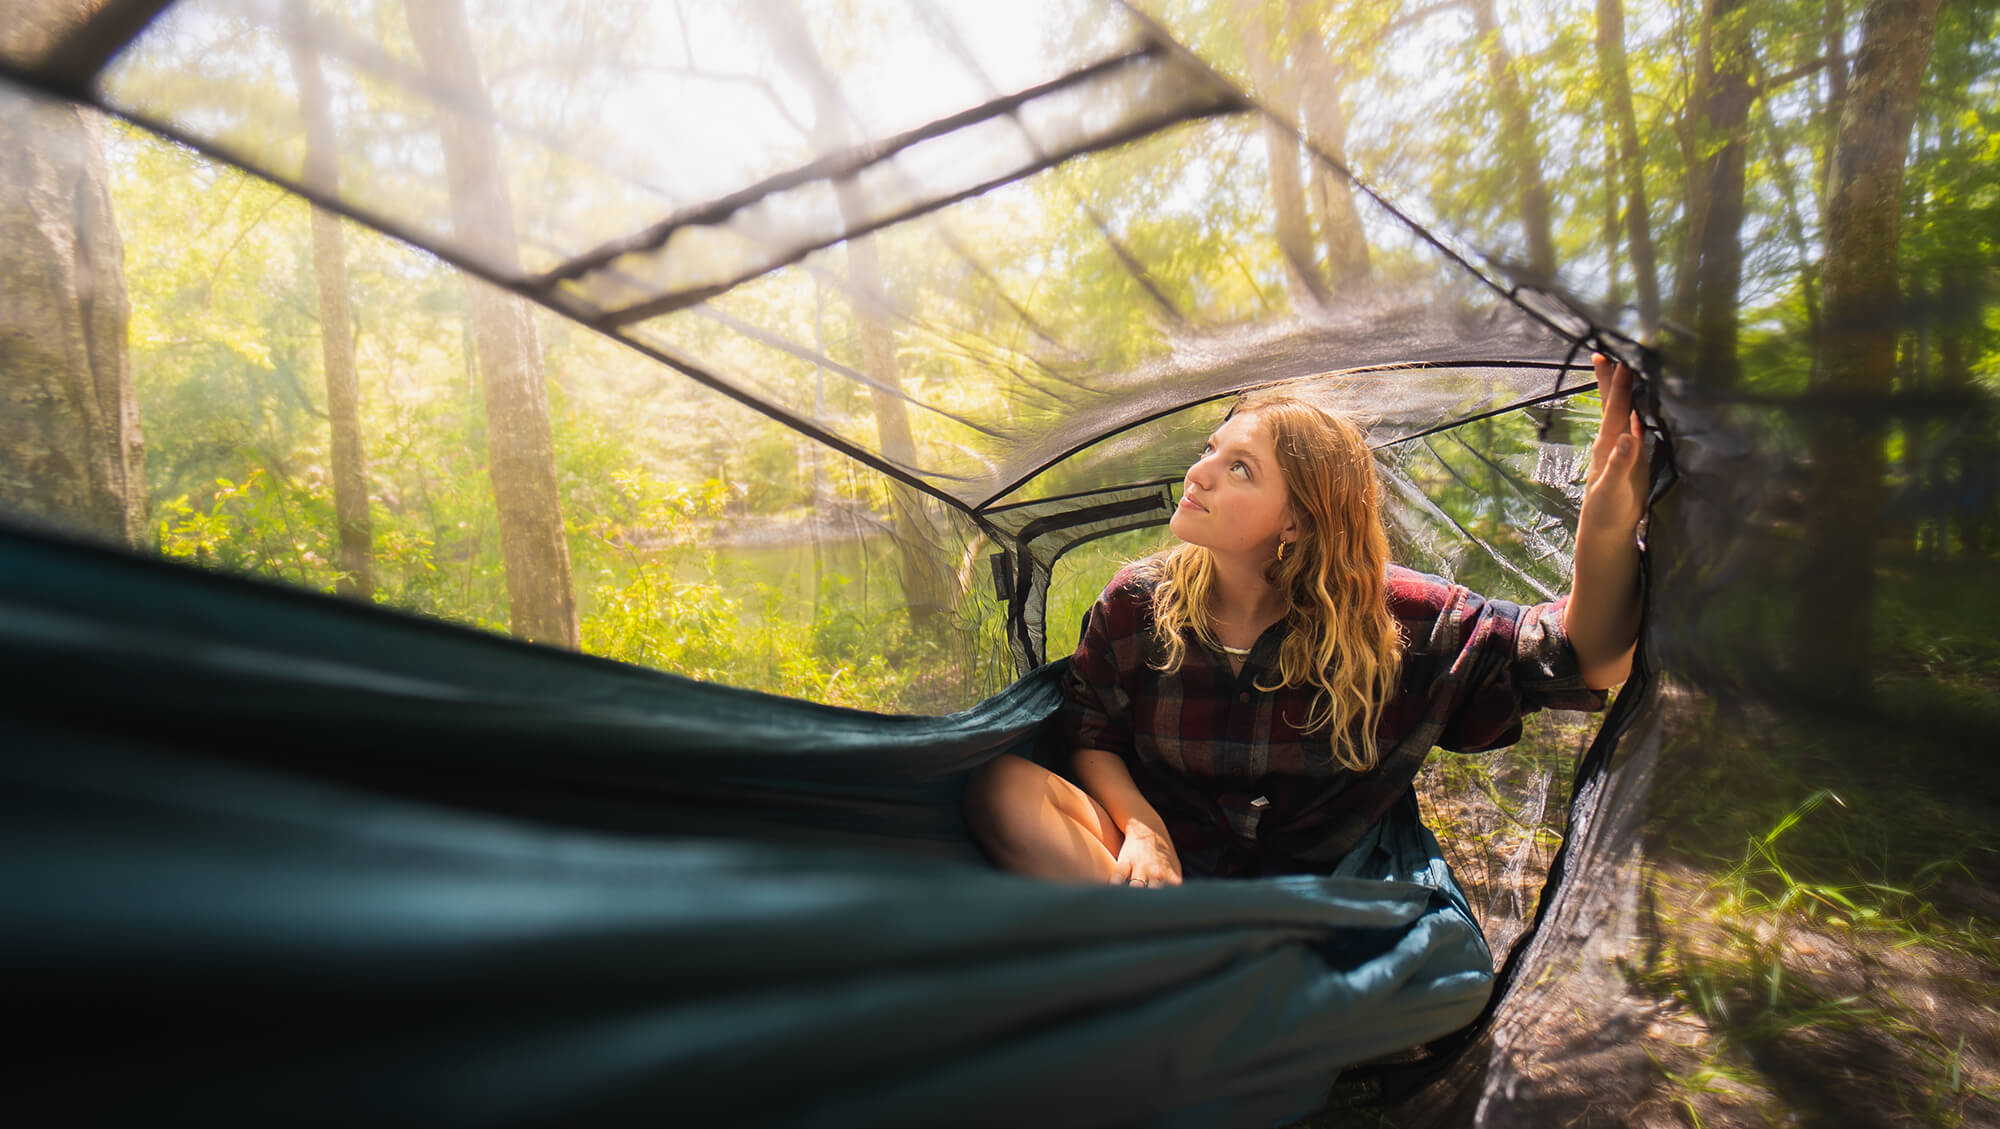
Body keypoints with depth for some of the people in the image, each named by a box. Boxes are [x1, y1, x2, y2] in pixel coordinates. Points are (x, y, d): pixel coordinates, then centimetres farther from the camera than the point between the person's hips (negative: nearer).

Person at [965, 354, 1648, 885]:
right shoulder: (1138, 602, -9)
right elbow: (1092, 740, 2)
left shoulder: (1388, 617, -13)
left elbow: (1579, 661, -15)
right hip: (1166, 864, 2)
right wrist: (1141, 826, -18)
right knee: (1003, 788, -26)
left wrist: (1608, 532, -35)